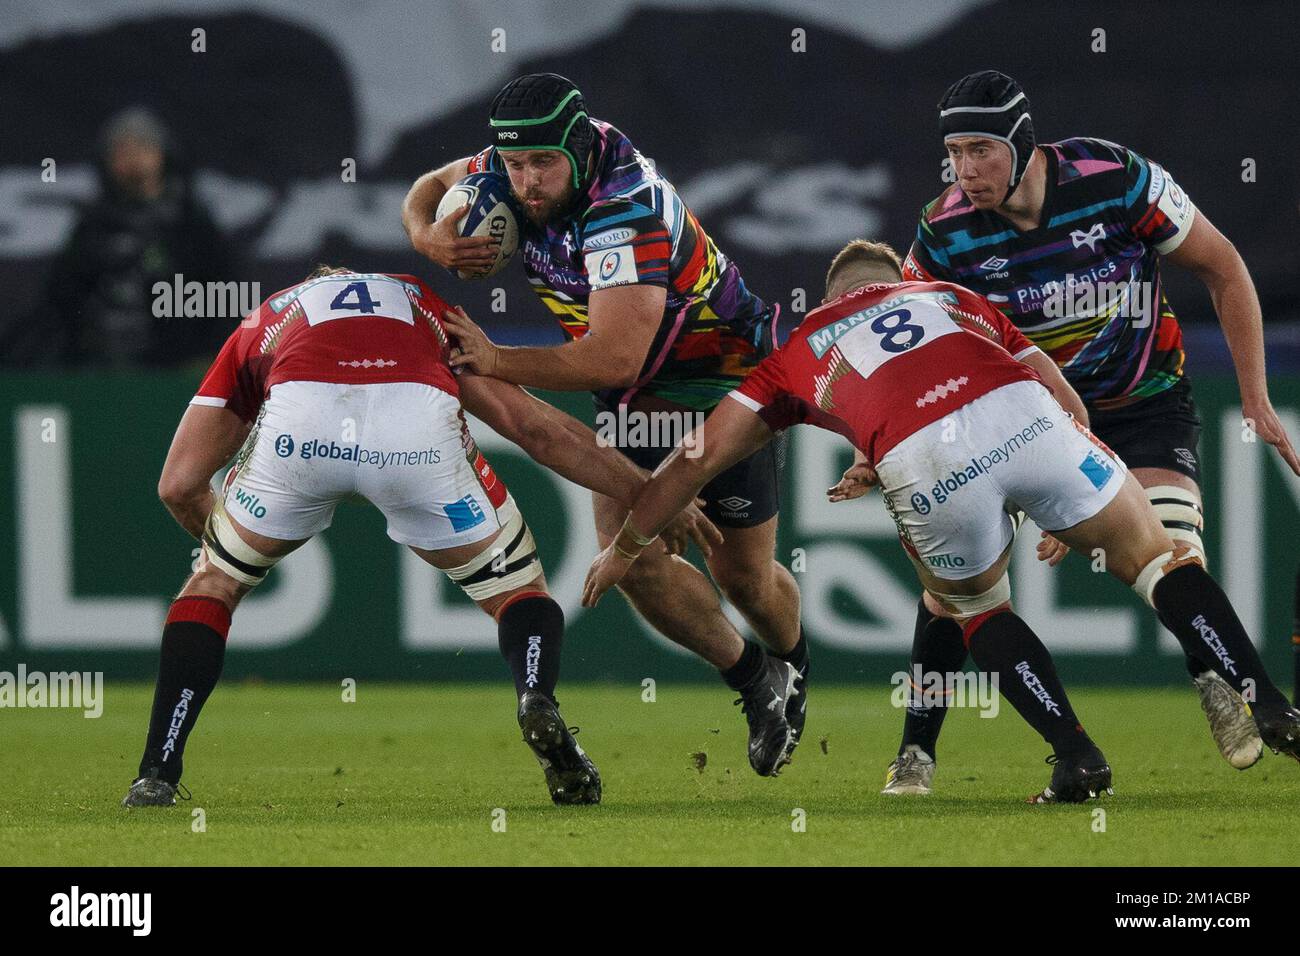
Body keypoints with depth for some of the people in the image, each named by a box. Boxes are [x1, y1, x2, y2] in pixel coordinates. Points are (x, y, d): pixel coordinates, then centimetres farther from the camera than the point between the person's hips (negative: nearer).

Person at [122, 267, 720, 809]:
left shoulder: (262, 324, 40)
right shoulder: (426, 309, 42)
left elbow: (179, 484, 32)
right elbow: (538, 428, 31)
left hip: (299, 419, 0)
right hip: (420, 423, 0)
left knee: (214, 582, 26)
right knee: (515, 589, 23)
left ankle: (156, 776, 15)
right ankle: (537, 700, -9)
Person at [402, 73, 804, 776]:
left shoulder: (627, 213, -36)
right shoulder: (513, 167, -15)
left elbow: (615, 357, -43)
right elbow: (431, 188, 6)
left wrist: (496, 362, -40)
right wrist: (429, 238, -18)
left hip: (724, 382, -6)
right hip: (636, 399, 6)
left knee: (742, 576, 6)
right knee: (632, 556, -11)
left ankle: (792, 665, 42)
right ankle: (753, 682, 12)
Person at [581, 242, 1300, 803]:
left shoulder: (800, 351, 34)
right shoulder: (951, 297, 38)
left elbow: (701, 456, 32)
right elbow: (1065, 401, 34)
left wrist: (624, 547, 42)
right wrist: (1069, 519, 45)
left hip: (923, 462, 0)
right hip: (1019, 415, 1)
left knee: (974, 608, 28)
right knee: (1153, 555, 19)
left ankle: (1076, 757, 13)